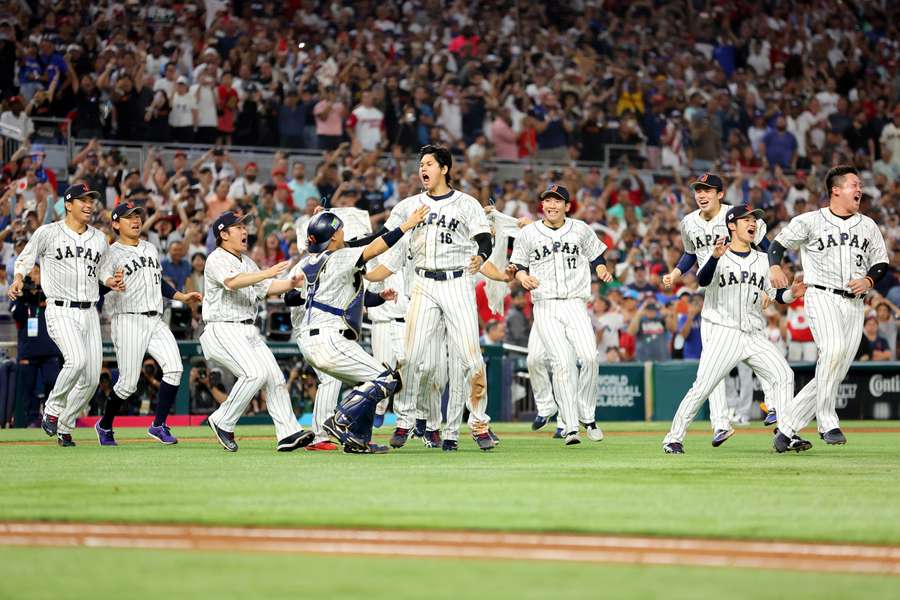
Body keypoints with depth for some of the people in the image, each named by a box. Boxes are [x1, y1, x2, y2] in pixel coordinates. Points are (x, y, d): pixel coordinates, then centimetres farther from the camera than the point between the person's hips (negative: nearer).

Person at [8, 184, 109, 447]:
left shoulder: (100, 238, 14)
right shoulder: (48, 233, 0)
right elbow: (25, 258, 10)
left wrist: (113, 282, 4)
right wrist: (19, 278, -9)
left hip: (90, 313, 5)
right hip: (60, 310, -5)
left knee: (91, 378, -1)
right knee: (77, 360, -28)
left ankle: (65, 427, 16)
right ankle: (52, 410, -7)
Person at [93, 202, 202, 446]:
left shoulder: (151, 249, 19)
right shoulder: (112, 253, -3)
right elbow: (101, 278, -19)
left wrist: (183, 297, 24)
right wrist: (112, 283, -41)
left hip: (156, 321, 6)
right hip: (129, 321, -6)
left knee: (174, 368, -14)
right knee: (128, 383, -6)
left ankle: (158, 426, -7)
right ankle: (104, 426, 17)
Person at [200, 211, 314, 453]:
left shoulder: (246, 261, 21)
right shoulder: (216, 259, -9)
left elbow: (267, 288, 20)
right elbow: (232, 281, -28)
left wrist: (294, 283, 4)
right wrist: (267, 273, -37)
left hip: (249, 331, 9)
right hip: (223, 330, -9)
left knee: (275, 376, -3)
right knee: (255, 373, -23)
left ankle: (288, 433, -6)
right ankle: (223, 422, -8)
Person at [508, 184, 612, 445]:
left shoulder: (580, 229, 11)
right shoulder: (528, 233, 9)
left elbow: (596, 256, 20)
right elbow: (517, 265, 15)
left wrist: (602, 271, -1)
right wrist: (522, 276, -7)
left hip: (575, 304, 1)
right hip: (545, 307, -1)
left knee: (589, 357, -17)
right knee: (563, 362, -14)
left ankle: (588, 417, 4)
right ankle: (571, 427, -10)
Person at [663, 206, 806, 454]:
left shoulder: (762, 260, 15)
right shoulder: (718, 257, -2)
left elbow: (773, 294, 19)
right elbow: (703, 280, -21)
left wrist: (791, 293, -2)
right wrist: (715, 257, -40)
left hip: (755, 336, 5)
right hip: (723, 332, -5)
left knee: (783, 376, -7)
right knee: (702, 387, -12)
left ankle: (787, 436, -2)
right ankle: (673, 438, -3)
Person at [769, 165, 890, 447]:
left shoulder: (868, 226, 16)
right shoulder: (810, 221, 3)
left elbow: (881, 262, 20)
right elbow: (779, 243, 6)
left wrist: (868, 280, -1)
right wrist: (775, 266, -15)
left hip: (854, 305, 5)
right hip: (822, 297, -5)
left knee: (835, 374, 0)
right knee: (833, 348, -32)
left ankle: (787, 427, 10)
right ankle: (827, 422, -25)